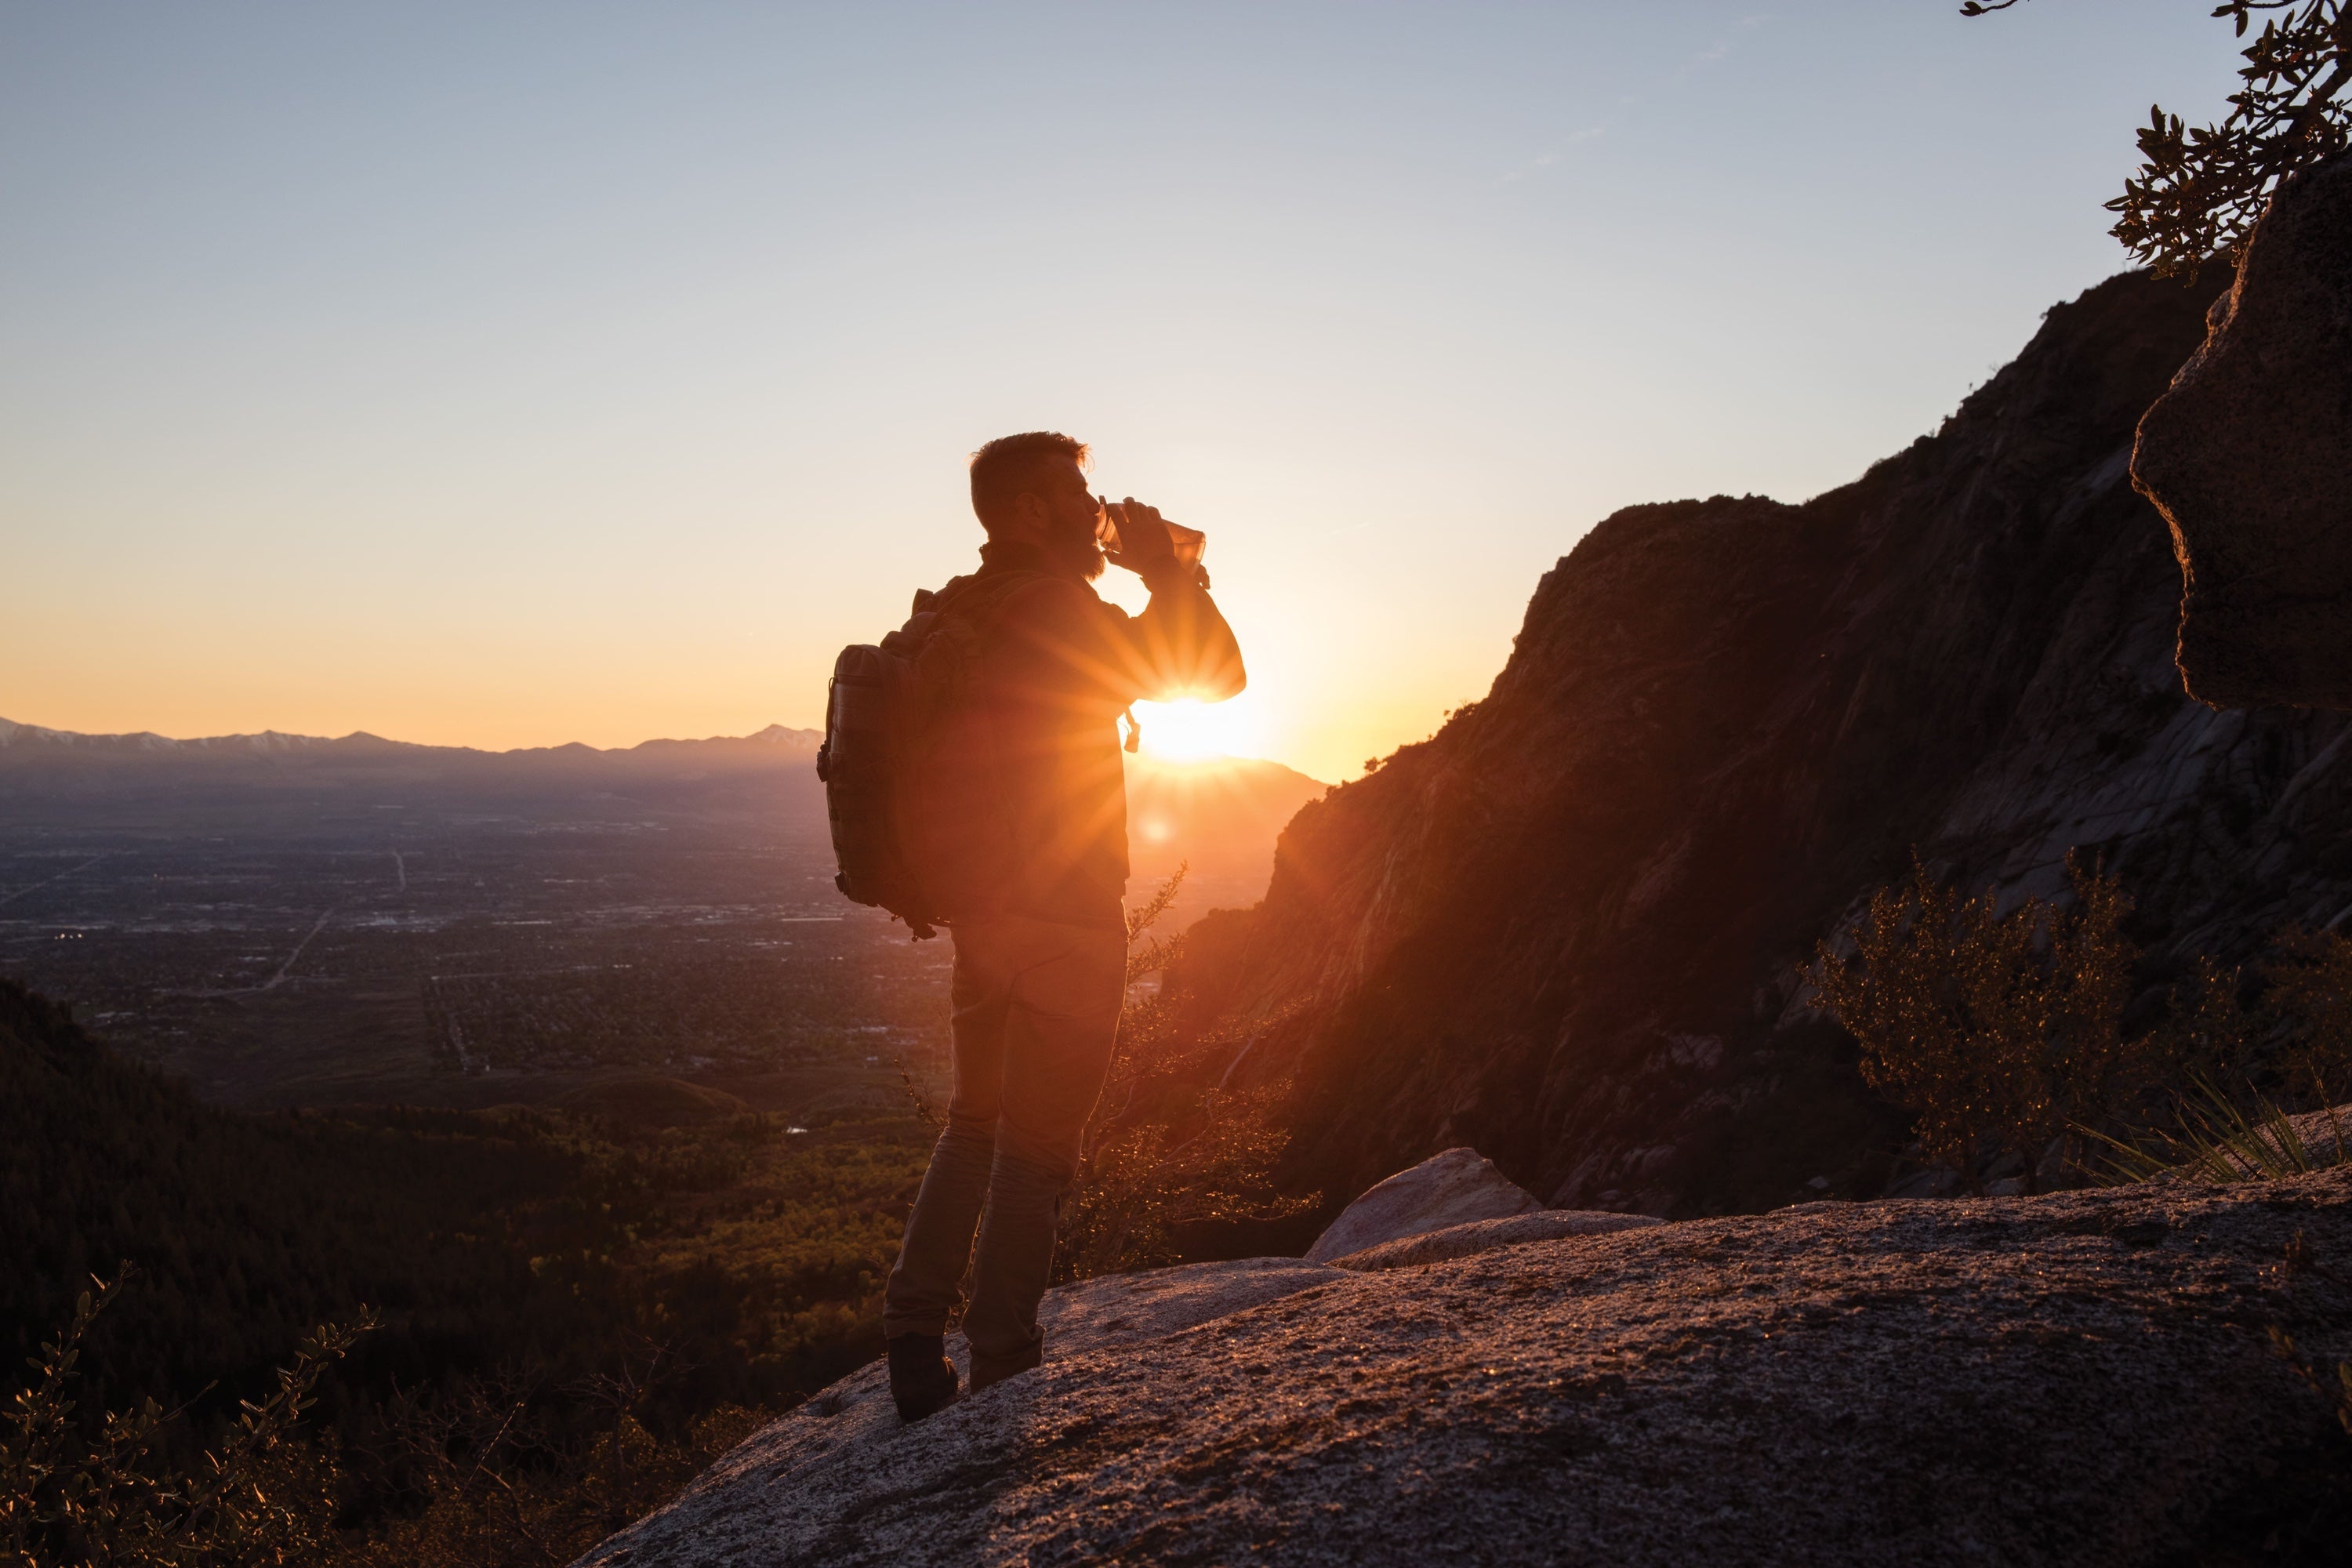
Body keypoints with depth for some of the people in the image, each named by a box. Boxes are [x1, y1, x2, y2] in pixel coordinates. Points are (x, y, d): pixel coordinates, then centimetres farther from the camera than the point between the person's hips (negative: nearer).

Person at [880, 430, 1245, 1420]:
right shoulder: (1057, 607, -15)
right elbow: (1216, 673, -11)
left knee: (976, 1126, 19)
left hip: (981, 909, 9)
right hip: (1061, 920, -8)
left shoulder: (961, 615, 11)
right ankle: (1001, 1375, 8)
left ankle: (914, 1342, 21)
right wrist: (1164, 568, -1)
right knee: (1036, 1149, 0)